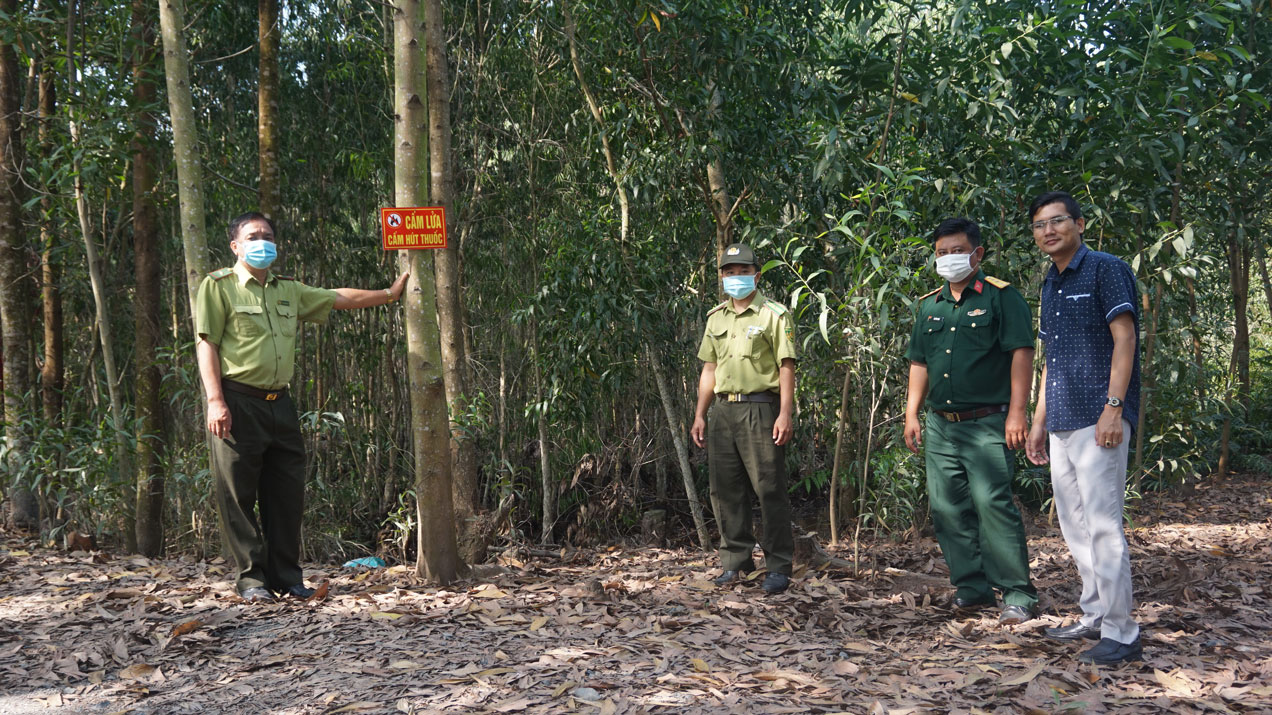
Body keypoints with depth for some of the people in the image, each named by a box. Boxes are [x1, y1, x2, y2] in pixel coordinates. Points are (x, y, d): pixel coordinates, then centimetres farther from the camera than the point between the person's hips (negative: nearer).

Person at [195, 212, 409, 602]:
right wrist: (215, 401, -15)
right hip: (238, 404, -6)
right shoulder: (218, 286, 1)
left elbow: (339, 298, 29)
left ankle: (287, 578, 14)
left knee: (287, 493, 6)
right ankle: (251, 579, 6)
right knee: (239, 495, -2)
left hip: (279, 403, 6)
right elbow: (206, 345, -6)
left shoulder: (289, 291, 19)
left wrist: (389, 293, 30)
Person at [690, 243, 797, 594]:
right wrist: (700, 414, 14)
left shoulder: (774, 314, -1)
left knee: (770, 489, -5)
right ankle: (736, 561, 18)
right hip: (722, 410, 6)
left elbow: (786, 367, -6)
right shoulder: (716, 318, 17)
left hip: (760, 409, -6)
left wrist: (785, 413, -15)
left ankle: (779, 567, 2)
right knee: (725, 489, 8)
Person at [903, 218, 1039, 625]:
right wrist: (911, 415, 15)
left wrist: (1016, 413, -14)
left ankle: (1018, 595, -6)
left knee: (992, 503, -13)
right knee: (947, 508, 7)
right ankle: (971, 587, 18)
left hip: (987, 423, -6)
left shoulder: (1000, 297, -2)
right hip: (940, 424, 7)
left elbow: (1022, 353, -8)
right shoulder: (929, 305, 16)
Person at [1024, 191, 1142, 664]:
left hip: (1097, 420, -9)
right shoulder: (1050, 285, 19)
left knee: (1102, 523, -9)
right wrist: (1039, 421, 20)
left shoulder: (1106, 270, -4)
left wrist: (1114, 406, -20)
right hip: (1062, 424, 9)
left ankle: (1120, 634, -3)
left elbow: (1124, 338, -12)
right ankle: (1095, 617, 24)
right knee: (1074, 525, 13)